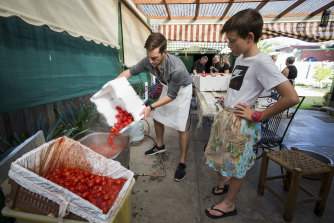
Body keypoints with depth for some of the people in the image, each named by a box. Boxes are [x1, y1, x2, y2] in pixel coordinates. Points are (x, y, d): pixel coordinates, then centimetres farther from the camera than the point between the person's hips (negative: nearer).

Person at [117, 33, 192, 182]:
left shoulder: (177, 68, -40)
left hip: (182, 90, -6)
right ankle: (160, 146, 39)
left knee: (181, 128, -7)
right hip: (167, 87, 7)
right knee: (157, 118, 14)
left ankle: (182, 163, 10)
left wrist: (151, 107, -31)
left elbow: (171, 96, -28)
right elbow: (129, 72, -9)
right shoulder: (149, 61, -22)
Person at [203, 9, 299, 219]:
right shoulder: (240, 58, 8)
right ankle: (222, 182, 49)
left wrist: (258, 116, -15)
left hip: (239, 122, -8)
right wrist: (224, 113, 12)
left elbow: (292, 97, -21)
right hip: (224, 116, 8)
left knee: (235, 165, 9)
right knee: (219, 155, 22)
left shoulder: (262, 61, -17)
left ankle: (229, 204, 32)